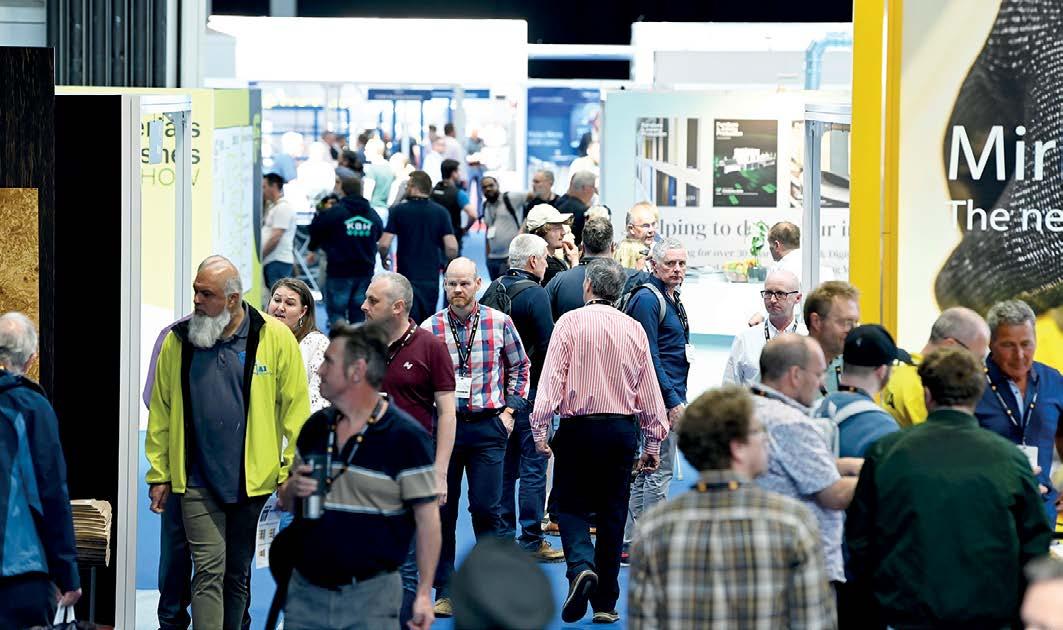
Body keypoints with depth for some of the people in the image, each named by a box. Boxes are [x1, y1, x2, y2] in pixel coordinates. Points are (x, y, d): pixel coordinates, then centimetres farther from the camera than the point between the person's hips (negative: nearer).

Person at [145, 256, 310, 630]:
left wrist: (293, 470, -6)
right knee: (209, 569, -8)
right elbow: (161, 413, 6)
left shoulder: (275, 339, -5)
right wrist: (159, 475, 4)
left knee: (238, 573, 13)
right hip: (198, 481, 0)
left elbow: (296, 409, -3)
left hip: (251, 480, 0)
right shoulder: (178, 342, 2)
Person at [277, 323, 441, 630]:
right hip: (305, 591, 5)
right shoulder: (314, 427, 9)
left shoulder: (406, 437, -10)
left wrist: (424, 594, -14)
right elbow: (285, 500, 19)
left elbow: (427, 518, -10)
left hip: (371, 594, -5)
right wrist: (293, 488, -6)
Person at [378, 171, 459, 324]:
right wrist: (448, 264, 14)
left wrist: (383, 258, 11)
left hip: (407, 276, -3)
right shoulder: (440, 212, 1)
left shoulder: (398, 211, -5)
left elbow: (384, 244, -11)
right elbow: (452, 247, -6)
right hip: (431, 277, 3)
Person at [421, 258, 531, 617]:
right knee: (442, 510, 4)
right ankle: (445, 592, 12)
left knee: (487, 508, -3)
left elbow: (520, 367, 13)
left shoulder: (499, 323, 0)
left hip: (488, 427, -1)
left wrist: (509, 410, 6)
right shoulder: (429, 329, -1)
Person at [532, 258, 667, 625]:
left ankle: (581, 566, -20)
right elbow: (649, 390, 9)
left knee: (569, 504, 8)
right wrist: (653, 443, 15)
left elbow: (552, 376, -11)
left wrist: (540, 428, -8)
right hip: (623, 429, 3)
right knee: (612, 513, 9)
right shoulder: (634, 329, 6)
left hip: (578, 428, -3)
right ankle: (605, 603, 11)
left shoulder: (570, 323, -5)